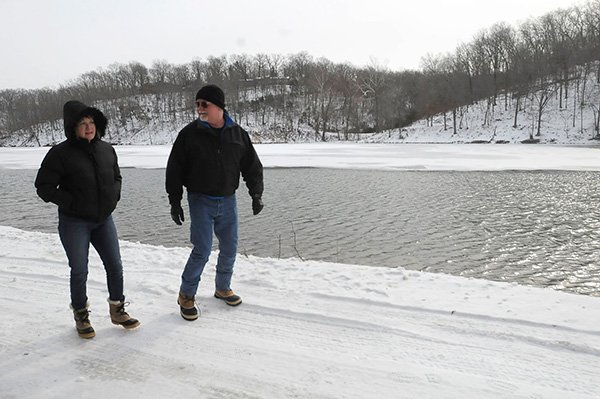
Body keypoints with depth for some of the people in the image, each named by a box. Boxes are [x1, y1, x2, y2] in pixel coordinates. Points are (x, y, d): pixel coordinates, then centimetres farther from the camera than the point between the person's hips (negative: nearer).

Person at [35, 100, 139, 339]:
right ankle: (81, 316, 25)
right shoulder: (61, 153, -13)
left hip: (103, 219, 5)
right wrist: (72, 203, -16)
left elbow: (116, 177, 18)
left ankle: (117, 310, 27)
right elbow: (44, 186, -10)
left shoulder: (106, 149, 3)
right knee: (79, 271, 5)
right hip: (74, 223, -5)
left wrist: (113, 198, 2)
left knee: (115, 266, 9)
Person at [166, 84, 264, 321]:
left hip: (228, 201, 3)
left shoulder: (238, 134, 1)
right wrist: (175, 202, -3)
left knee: (229, 248, 11)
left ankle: (223, 288, 33)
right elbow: (174, 169, -1)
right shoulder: (189, 133, -6)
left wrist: (256, 194, 0)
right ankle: (186, 295, 11)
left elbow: (252, 166, 8)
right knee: (202, 250, -8)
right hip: (201, 201, -3)